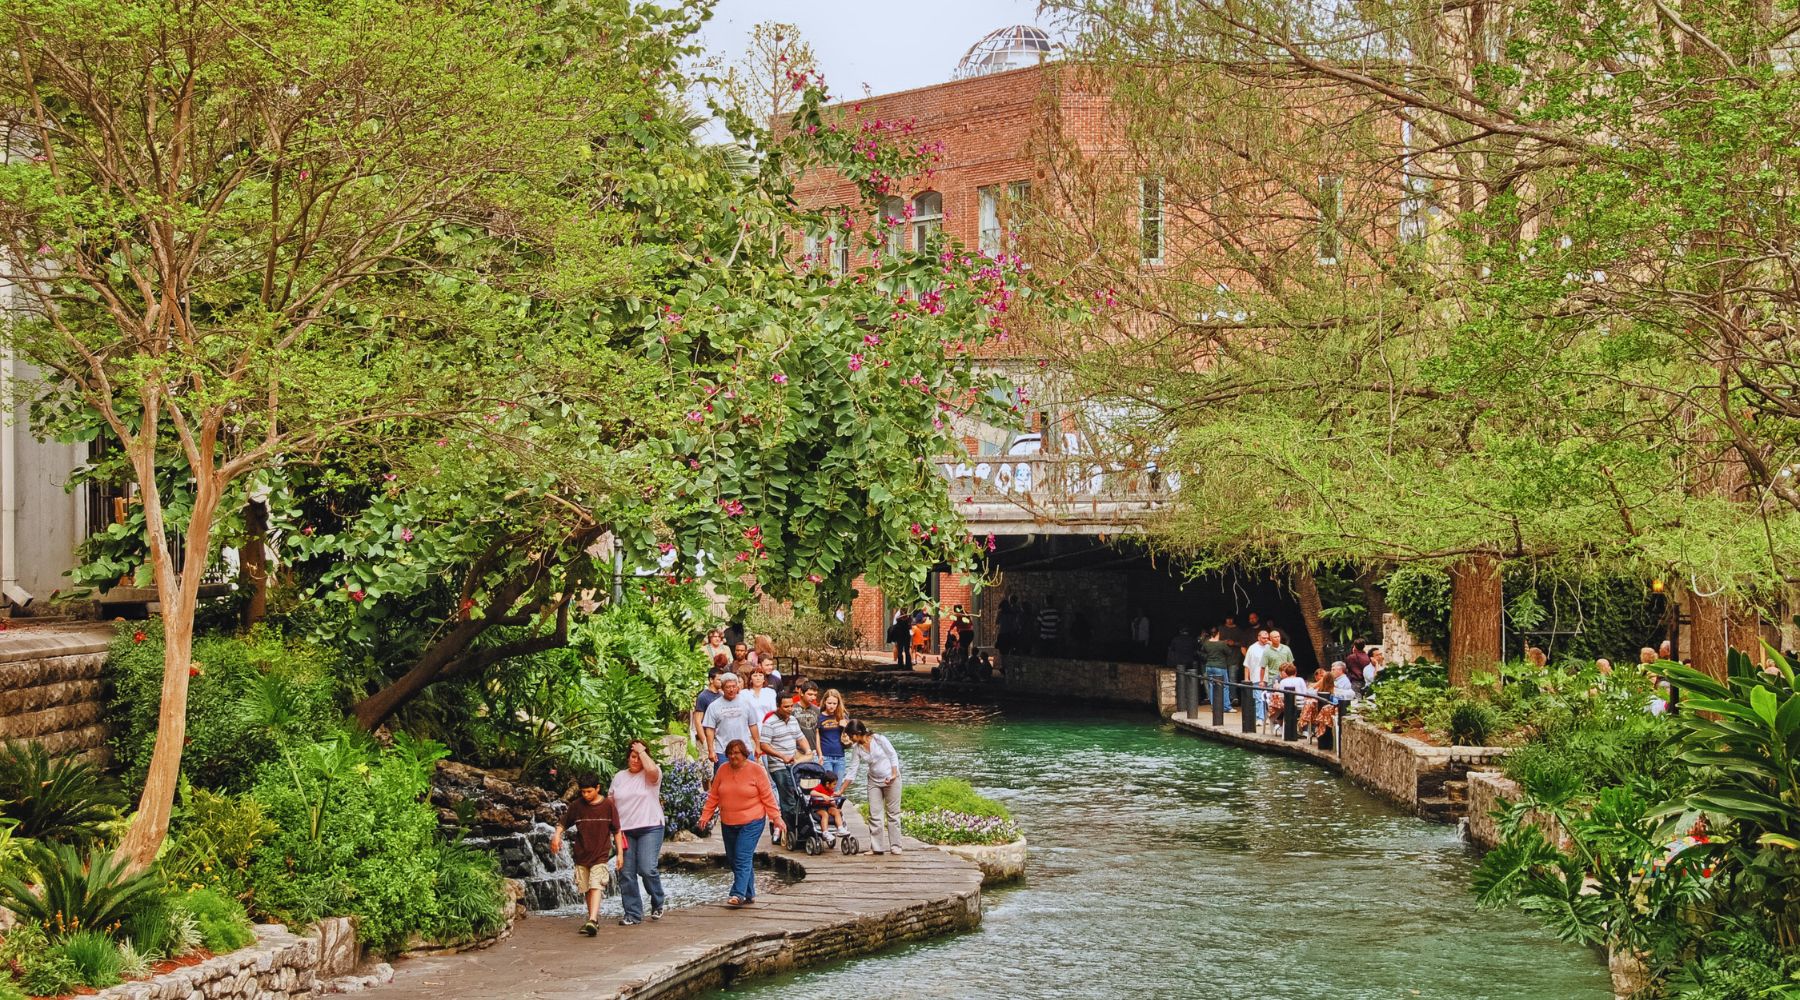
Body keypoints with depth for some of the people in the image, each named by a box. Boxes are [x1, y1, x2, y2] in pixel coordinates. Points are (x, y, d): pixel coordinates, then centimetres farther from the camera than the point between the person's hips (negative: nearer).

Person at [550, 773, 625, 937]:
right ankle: (594, 920, 23)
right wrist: (557, 835, -12)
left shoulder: (608, 805, -4)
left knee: (596, 886, -16)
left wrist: (620, 852, 1)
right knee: (587, 889, 10)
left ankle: (592, 921, -28)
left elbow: (616, 831, 2)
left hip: (600, 854, -3)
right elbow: (562, 823, 9)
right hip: (581, 854, 3)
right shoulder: (576, 806, 0)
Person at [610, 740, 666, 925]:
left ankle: (658, 902, 11)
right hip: (625, 831, 5)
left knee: (647, 868, -15)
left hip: (649, 828, -5)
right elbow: (611, 803, 17)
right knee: (626, 873, 1)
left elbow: (652, 769, -26)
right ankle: (633, 914, 8)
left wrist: (642, 750, -11)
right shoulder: (619, 777, 14)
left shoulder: (650, 775, 0)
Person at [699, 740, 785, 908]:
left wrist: (776, 818, -8)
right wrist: (705, 816, 3)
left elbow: (767, 797, -4)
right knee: (734, 860, 9)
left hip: (751, 823, -5)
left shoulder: (757, 770, -6)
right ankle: (749, 895, 19)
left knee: (743, 858, -15)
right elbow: (713, 796, 10)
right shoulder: (723, 770, 5)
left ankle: (738, 894, -19)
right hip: (728, 824, 5)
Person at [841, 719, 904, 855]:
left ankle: (895, 846, 6)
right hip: (874, 781, 4)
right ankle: (876, 847, 3)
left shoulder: (879, 740, -16)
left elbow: (893, 756, -8)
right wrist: (841, 791, -4)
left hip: (891, 779, -4)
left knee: (892, 813, 1)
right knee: (874, 814, -1)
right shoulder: (856, 749, -4)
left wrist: (894, 775, -18)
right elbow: (852, 771, -1)